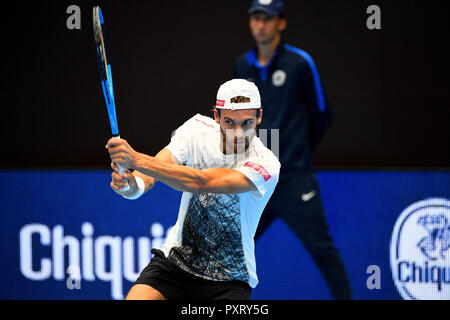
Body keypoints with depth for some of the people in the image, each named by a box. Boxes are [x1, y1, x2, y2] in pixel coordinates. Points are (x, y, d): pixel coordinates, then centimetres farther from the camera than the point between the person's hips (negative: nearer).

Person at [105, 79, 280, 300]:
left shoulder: (266, 165, -22)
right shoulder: (199, 129, -8)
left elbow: (199, 182, -35)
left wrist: (137, 160, -44)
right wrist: (131, 185, -42)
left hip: (229, 281, -3)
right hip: (175, 259, 3)